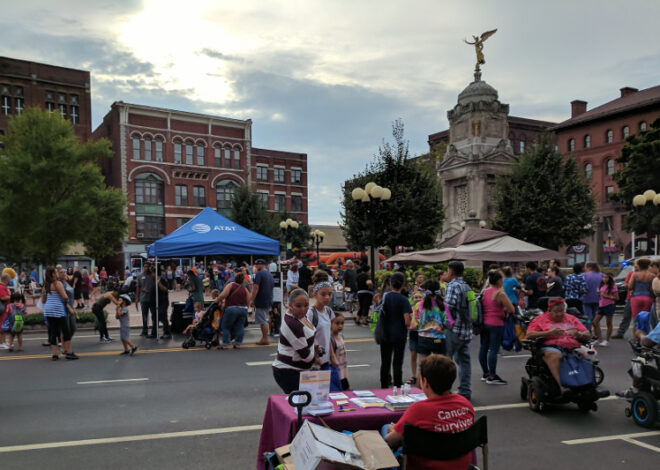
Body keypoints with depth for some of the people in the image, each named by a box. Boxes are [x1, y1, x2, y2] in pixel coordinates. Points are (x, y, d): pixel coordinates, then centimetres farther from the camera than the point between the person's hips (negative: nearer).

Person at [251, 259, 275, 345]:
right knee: (264, 320, 15)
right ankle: (264, 338, 17)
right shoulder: (270, 275, 14)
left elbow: (256, 288, -18)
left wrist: (252, 299, -14)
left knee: (262, 321, -3)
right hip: (269, 301, 8)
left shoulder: (259, 274, -12)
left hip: (261, 302, -8)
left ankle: (265, 339, -1)